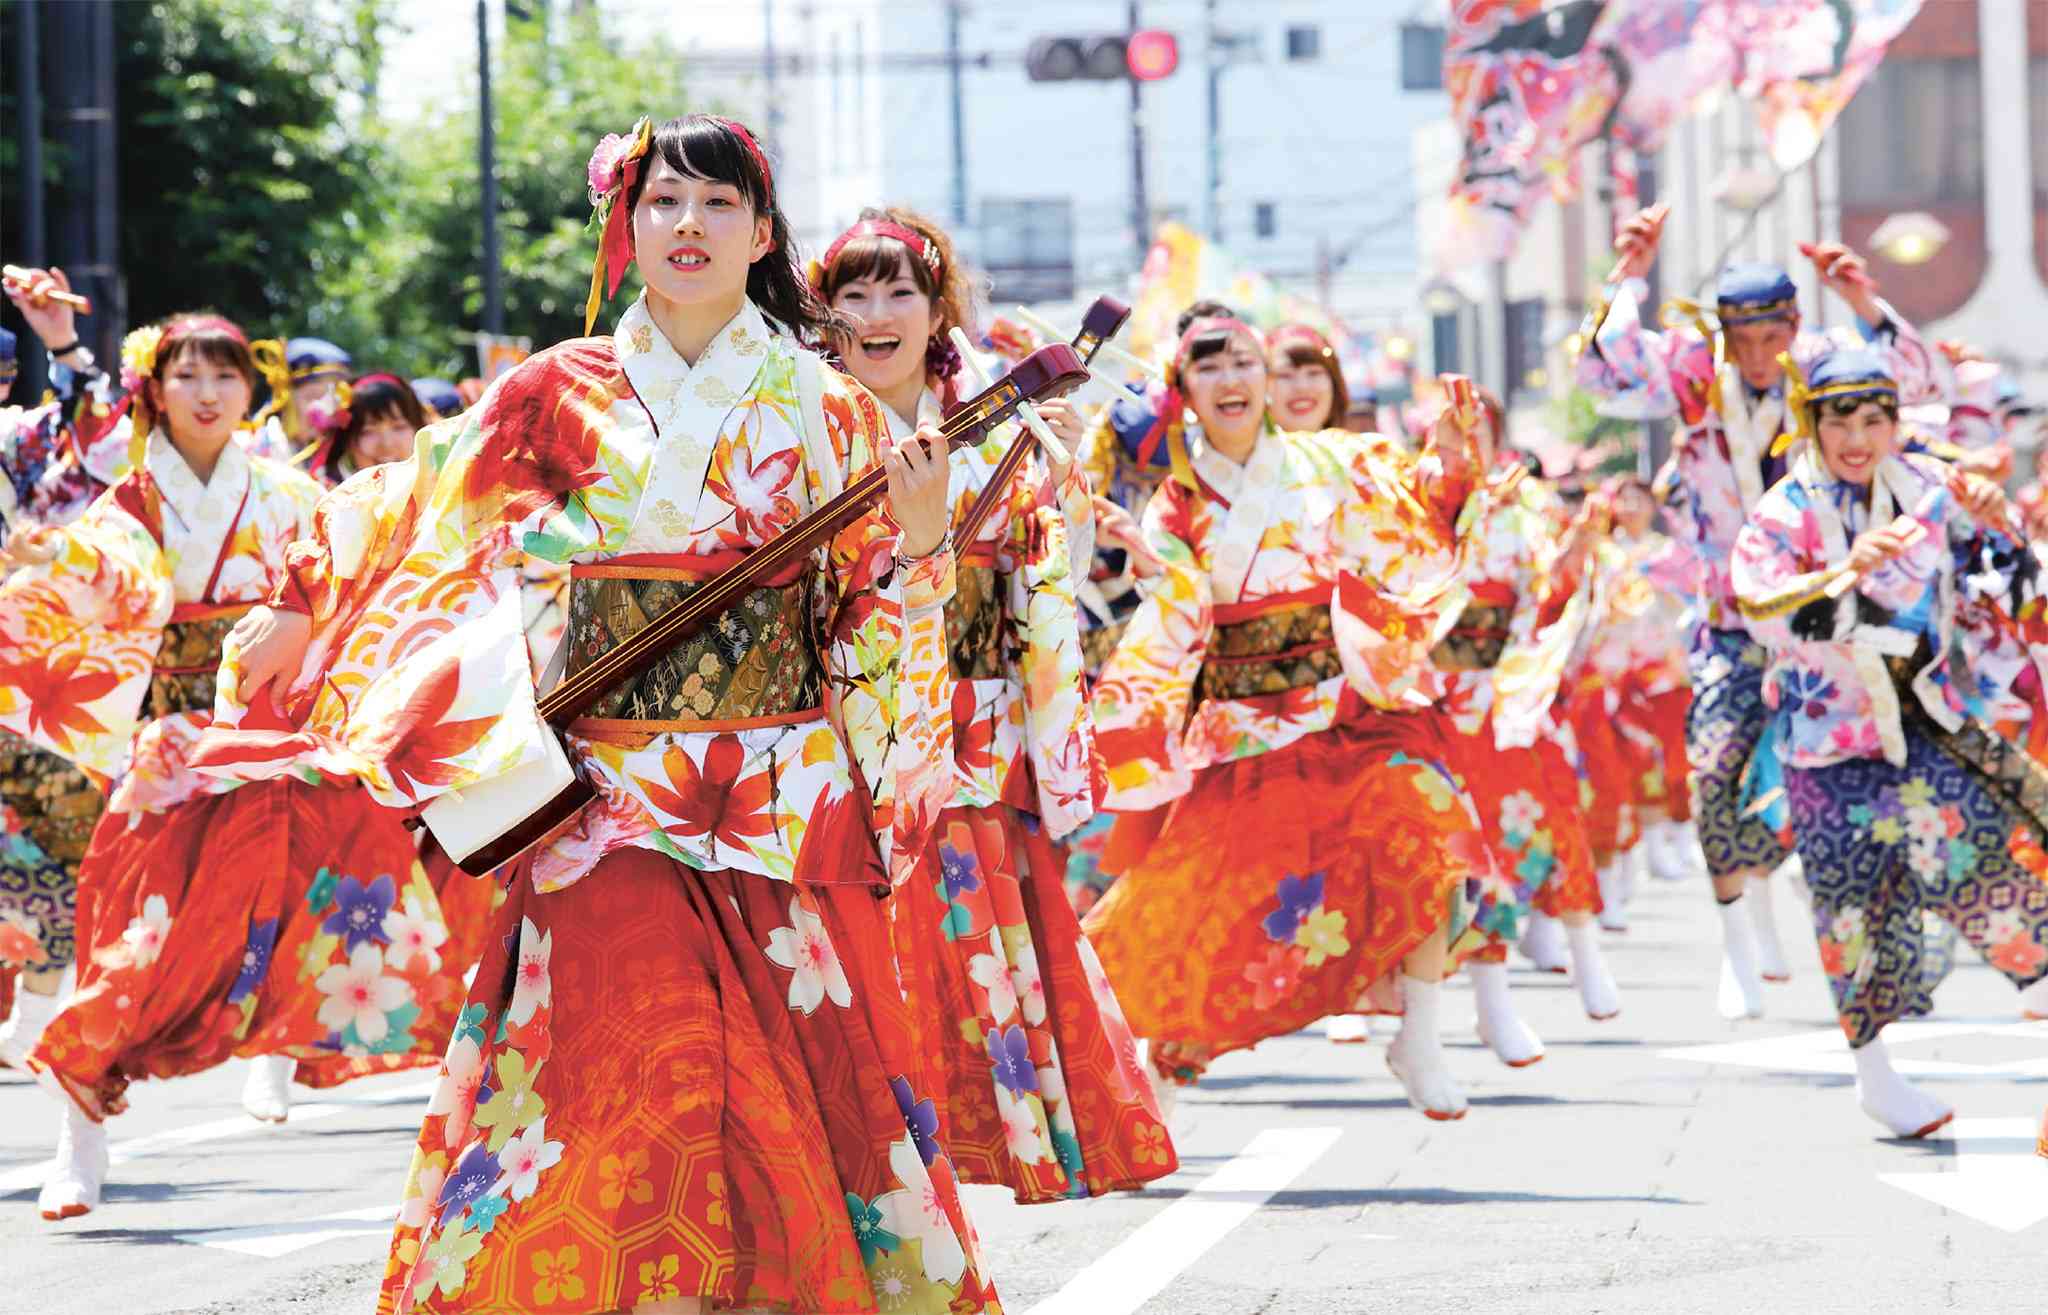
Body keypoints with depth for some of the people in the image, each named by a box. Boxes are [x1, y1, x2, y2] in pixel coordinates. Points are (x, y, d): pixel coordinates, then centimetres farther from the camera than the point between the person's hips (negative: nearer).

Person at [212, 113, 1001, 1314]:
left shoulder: (827, 415, 6)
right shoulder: (565, 394, 5)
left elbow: (870, 628, 7)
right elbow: (419, 505, 16)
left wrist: (919, 541, -11)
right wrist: (302, 609, 16)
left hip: (787, 810, 1)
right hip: (614, 809, 0)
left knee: (797, 1082, -3)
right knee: (632, 1074, -10)